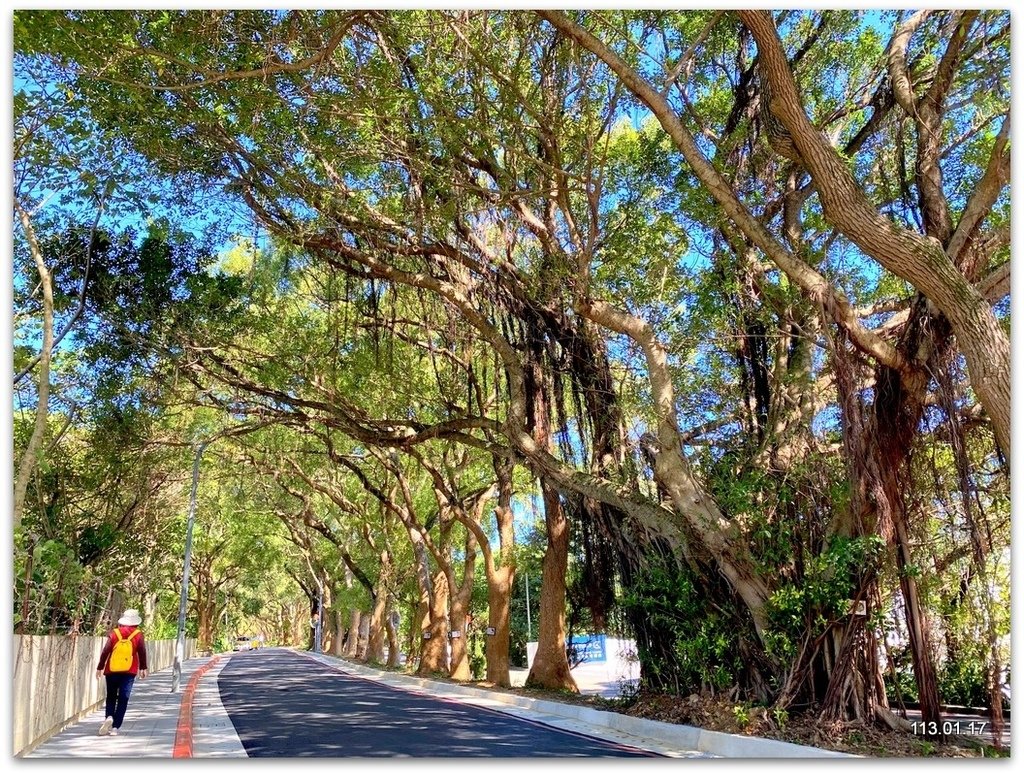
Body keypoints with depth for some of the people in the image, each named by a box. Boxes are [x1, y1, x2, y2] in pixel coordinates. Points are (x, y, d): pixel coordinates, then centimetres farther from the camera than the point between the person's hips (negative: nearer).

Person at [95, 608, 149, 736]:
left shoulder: (114, 633, 1)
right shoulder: (138, 635, -1)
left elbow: (105, 651, -3)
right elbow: (142, 652, -1)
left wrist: (100, 667, 4)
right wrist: (143, 667, 11)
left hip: (112, 671, 1)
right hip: (129, 672, -1)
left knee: (111, 697, 15)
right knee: (123, 699, 2)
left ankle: (109, 717, -9)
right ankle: (115, 727, -3)